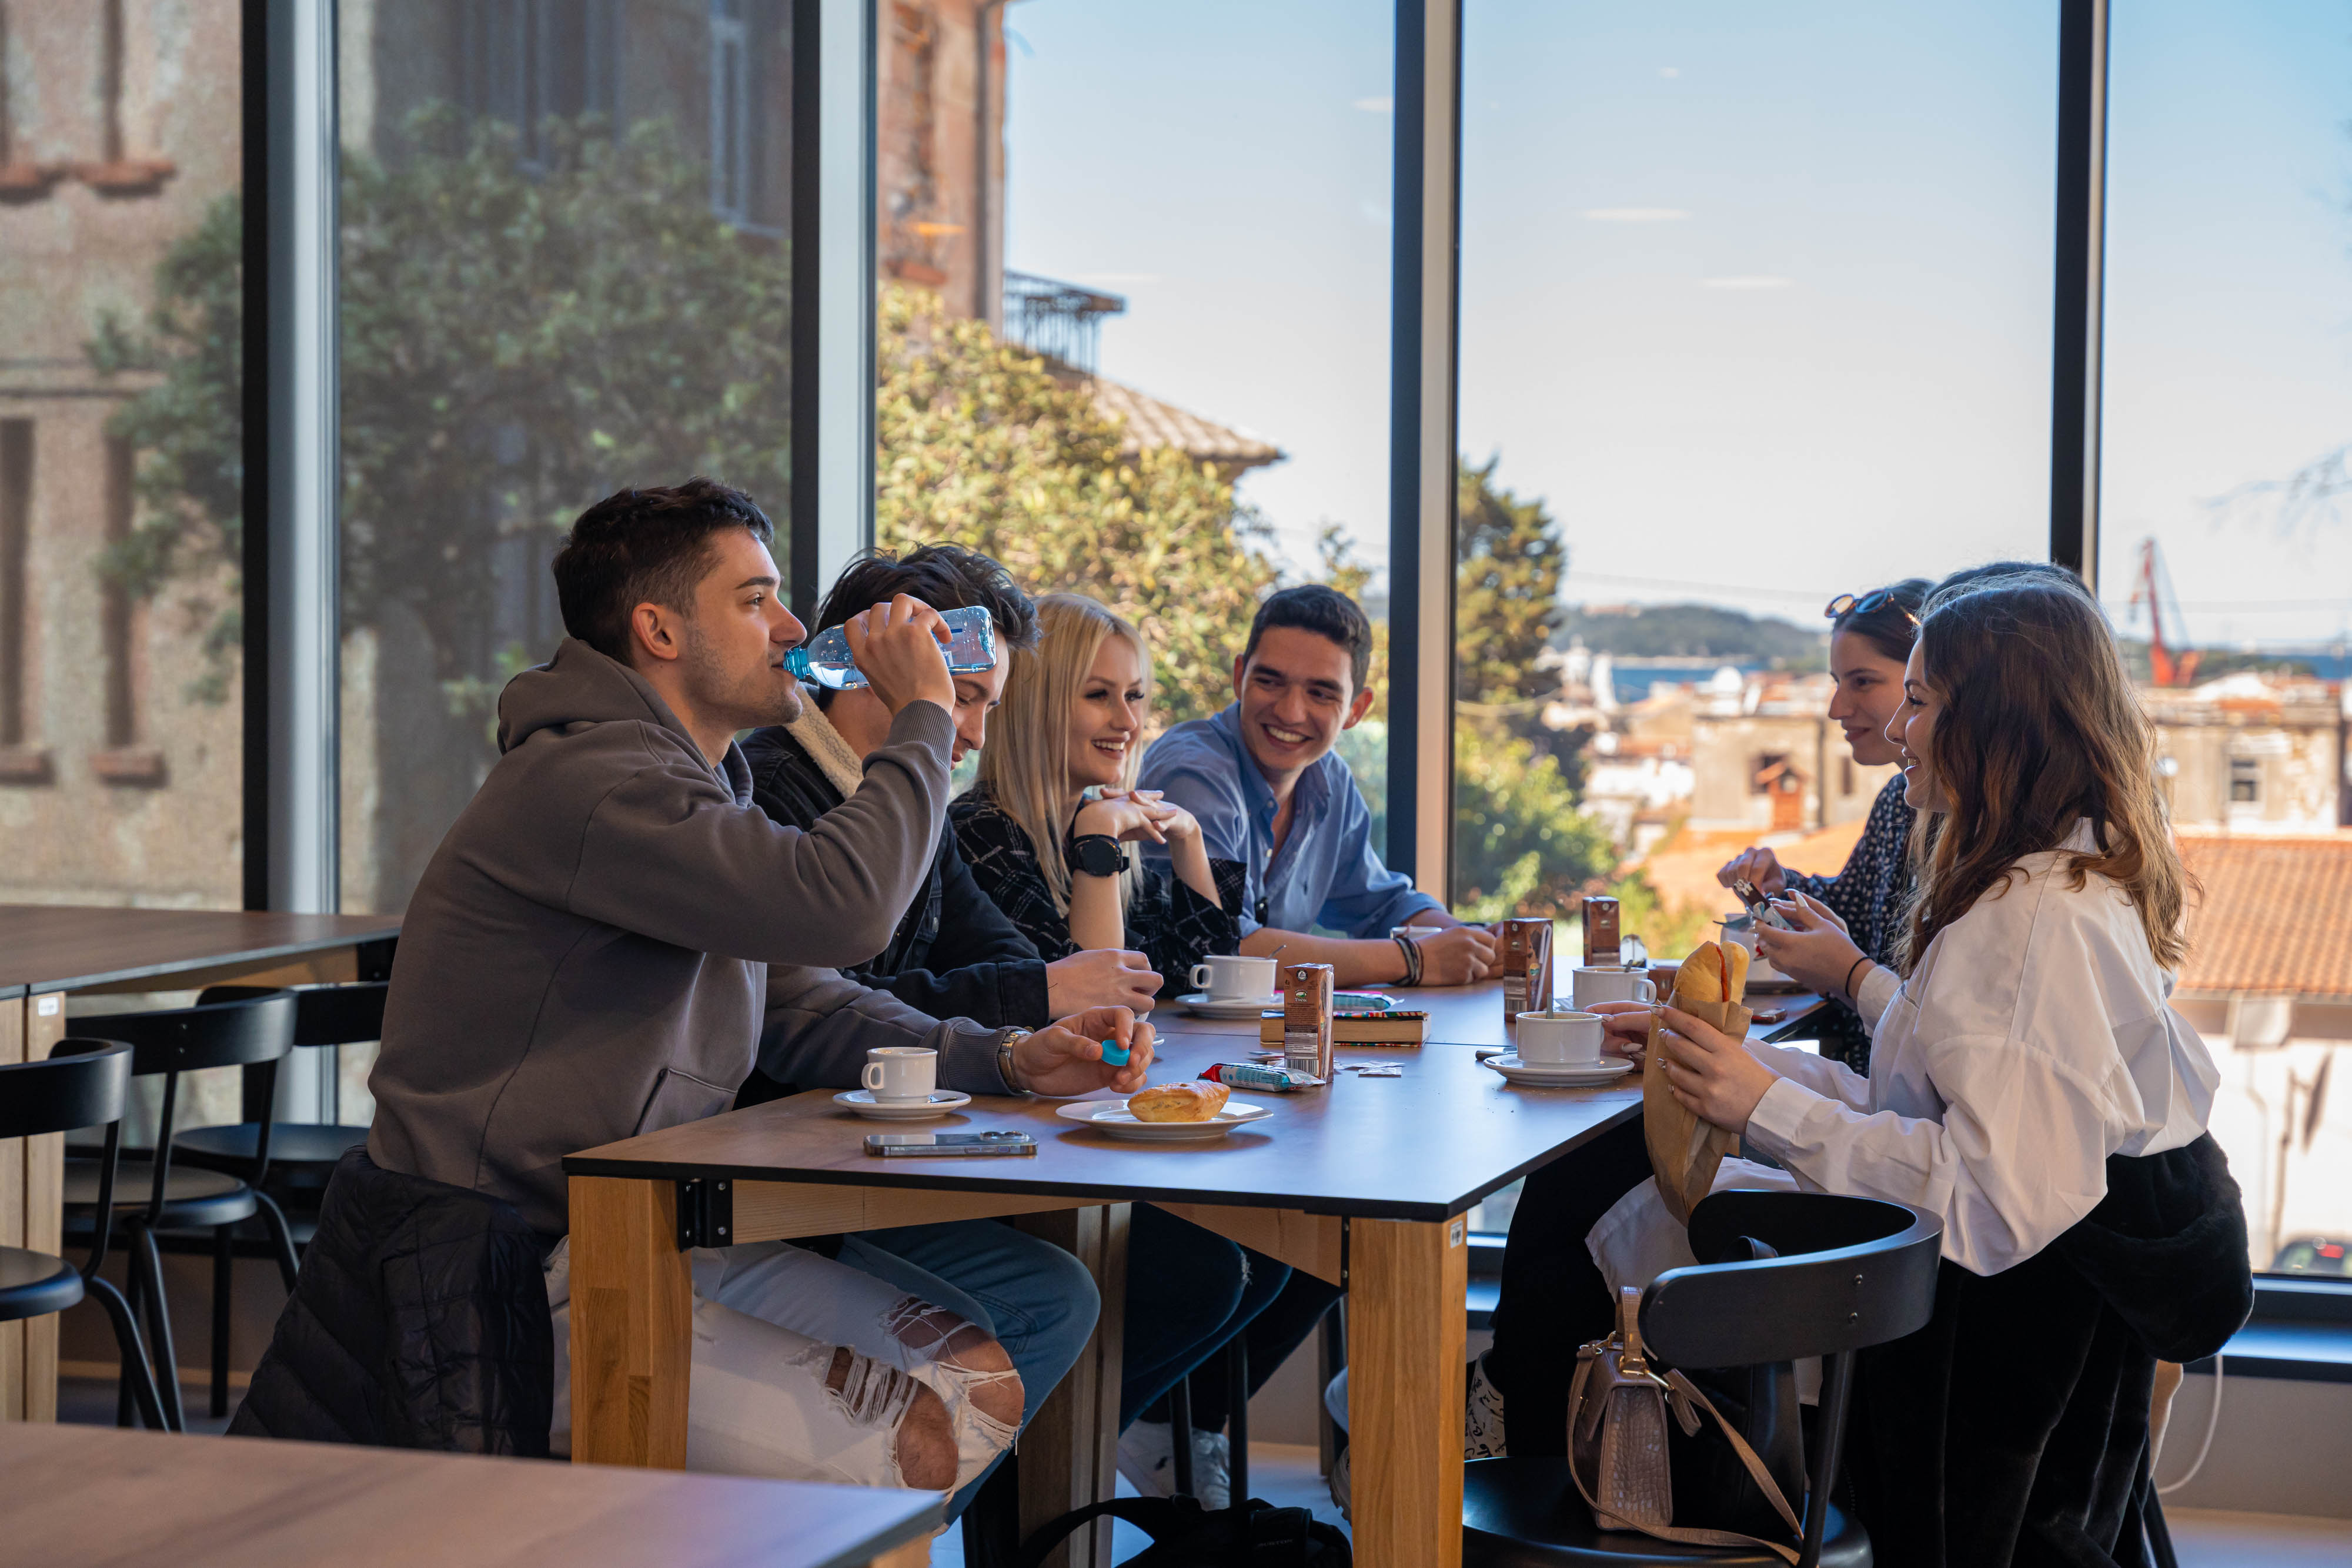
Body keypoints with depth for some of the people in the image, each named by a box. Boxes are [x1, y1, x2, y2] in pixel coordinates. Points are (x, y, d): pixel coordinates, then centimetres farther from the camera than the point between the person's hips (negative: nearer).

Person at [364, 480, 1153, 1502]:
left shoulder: (695, 784, 18)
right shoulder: (588, 783, -18)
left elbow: (806, 1011, 15)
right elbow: (841, 906, -31)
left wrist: (1007, 1058, -2)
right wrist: (923, 717, -14)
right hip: (533, 1283, -10)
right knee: (923, 1445, -20)